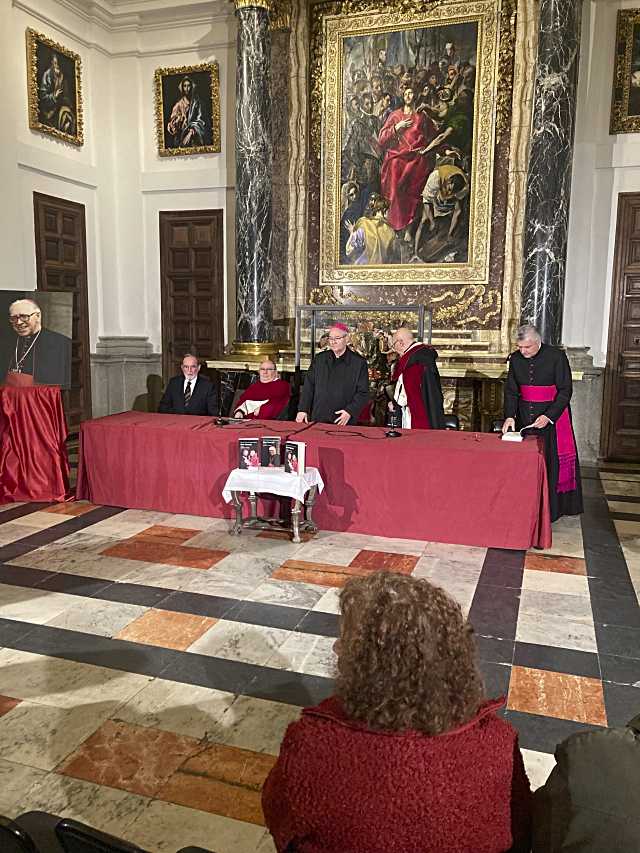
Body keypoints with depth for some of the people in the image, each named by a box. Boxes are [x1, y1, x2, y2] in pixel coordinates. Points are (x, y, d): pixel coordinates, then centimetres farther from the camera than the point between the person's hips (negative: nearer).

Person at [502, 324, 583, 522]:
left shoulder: (556, 356, -12)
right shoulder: (515, 359, 0)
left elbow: (565, 390, -11)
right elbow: (511, 391, 5)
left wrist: (548, 416, -20)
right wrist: (509, 416, -9)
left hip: (553, 414, -4)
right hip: (524, 415, 4)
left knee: (550, 461, -1)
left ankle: (551, 509, 8)